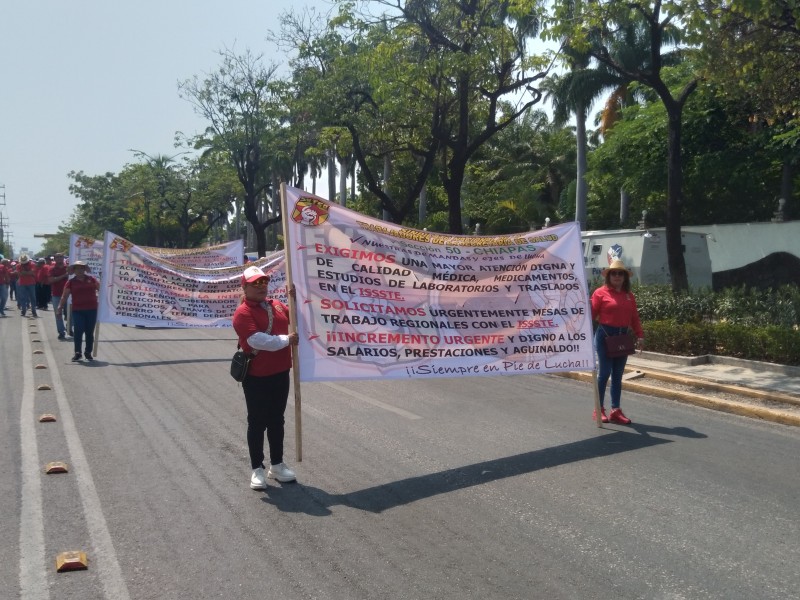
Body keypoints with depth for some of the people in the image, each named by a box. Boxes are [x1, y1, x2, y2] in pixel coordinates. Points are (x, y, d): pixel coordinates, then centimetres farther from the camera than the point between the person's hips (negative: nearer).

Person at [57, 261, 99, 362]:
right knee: (78, 331, -7)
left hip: (92, 310, 2)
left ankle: (88, 352, 20)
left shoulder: (91, 279, 6)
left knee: (90, 332, 8)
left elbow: (101, 288, 13)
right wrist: (60, 306, -9)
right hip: (77, 311, -2)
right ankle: (77, 353, 3)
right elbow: (65, 296, -1)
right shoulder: (71, 282, 2)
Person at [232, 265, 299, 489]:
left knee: (277, 421, 16)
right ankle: (257, 469, 15)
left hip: (280, 373, 7)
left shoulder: (277, 305, 8)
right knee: (257, 423, 4)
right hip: (256, 377, -7)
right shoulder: (243, 313, -16)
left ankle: (277, 465, 28)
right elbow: (258, 340, -27)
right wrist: (287, 340, -19)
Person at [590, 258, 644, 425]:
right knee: (604, 372, -3)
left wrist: (640, 336, 3)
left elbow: (634, 318, 11)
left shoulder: (629, 296, 13)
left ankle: (615, 410, 13)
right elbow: (591, 314, -9)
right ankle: (599, 409, 7)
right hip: (605, 335, -5)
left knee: (618, 374, 8)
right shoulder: (601, 292, -3)